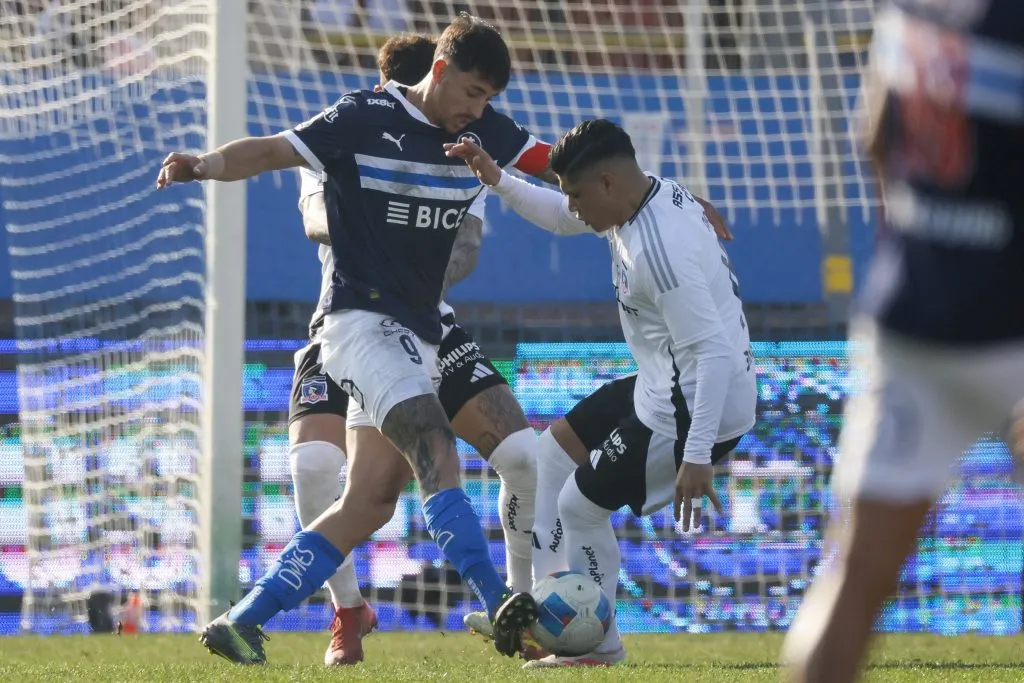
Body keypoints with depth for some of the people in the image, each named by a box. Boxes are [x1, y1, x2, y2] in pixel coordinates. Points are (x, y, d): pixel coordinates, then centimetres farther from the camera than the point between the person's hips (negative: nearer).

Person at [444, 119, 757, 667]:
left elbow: (713, 351, -33)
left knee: (580, 504, 4)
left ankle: (598, 647, 23)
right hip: (663, 388, 11)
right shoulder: (656, 193, 0)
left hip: (696, 411, -11)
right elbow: (559, 219, 20)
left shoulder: (658, 250, -31)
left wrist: (696, 458, -34)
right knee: (556, 448, 23)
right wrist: (497, 180, 6)